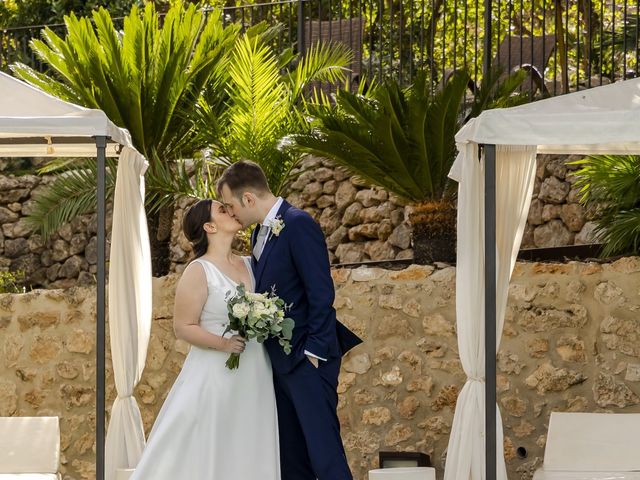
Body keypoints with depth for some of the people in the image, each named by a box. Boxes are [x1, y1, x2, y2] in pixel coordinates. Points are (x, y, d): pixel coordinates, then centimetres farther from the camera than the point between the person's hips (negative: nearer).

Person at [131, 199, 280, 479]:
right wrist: (222, 343, -22)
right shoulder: (199, 271, -7)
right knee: (210, 456, -5)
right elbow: (184, 328, -9)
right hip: (217, 376, -6)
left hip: (255, 379, 6)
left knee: (247, 454, 5)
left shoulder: (249, 265, 11)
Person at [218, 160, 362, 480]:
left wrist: (313, 351, -18)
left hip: (307, 358, -9)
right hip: (279, 360, 9)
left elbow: (321, 293, -17)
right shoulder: (261, 232, 14)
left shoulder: (299, 225, -14)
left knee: (322, 446, -12)